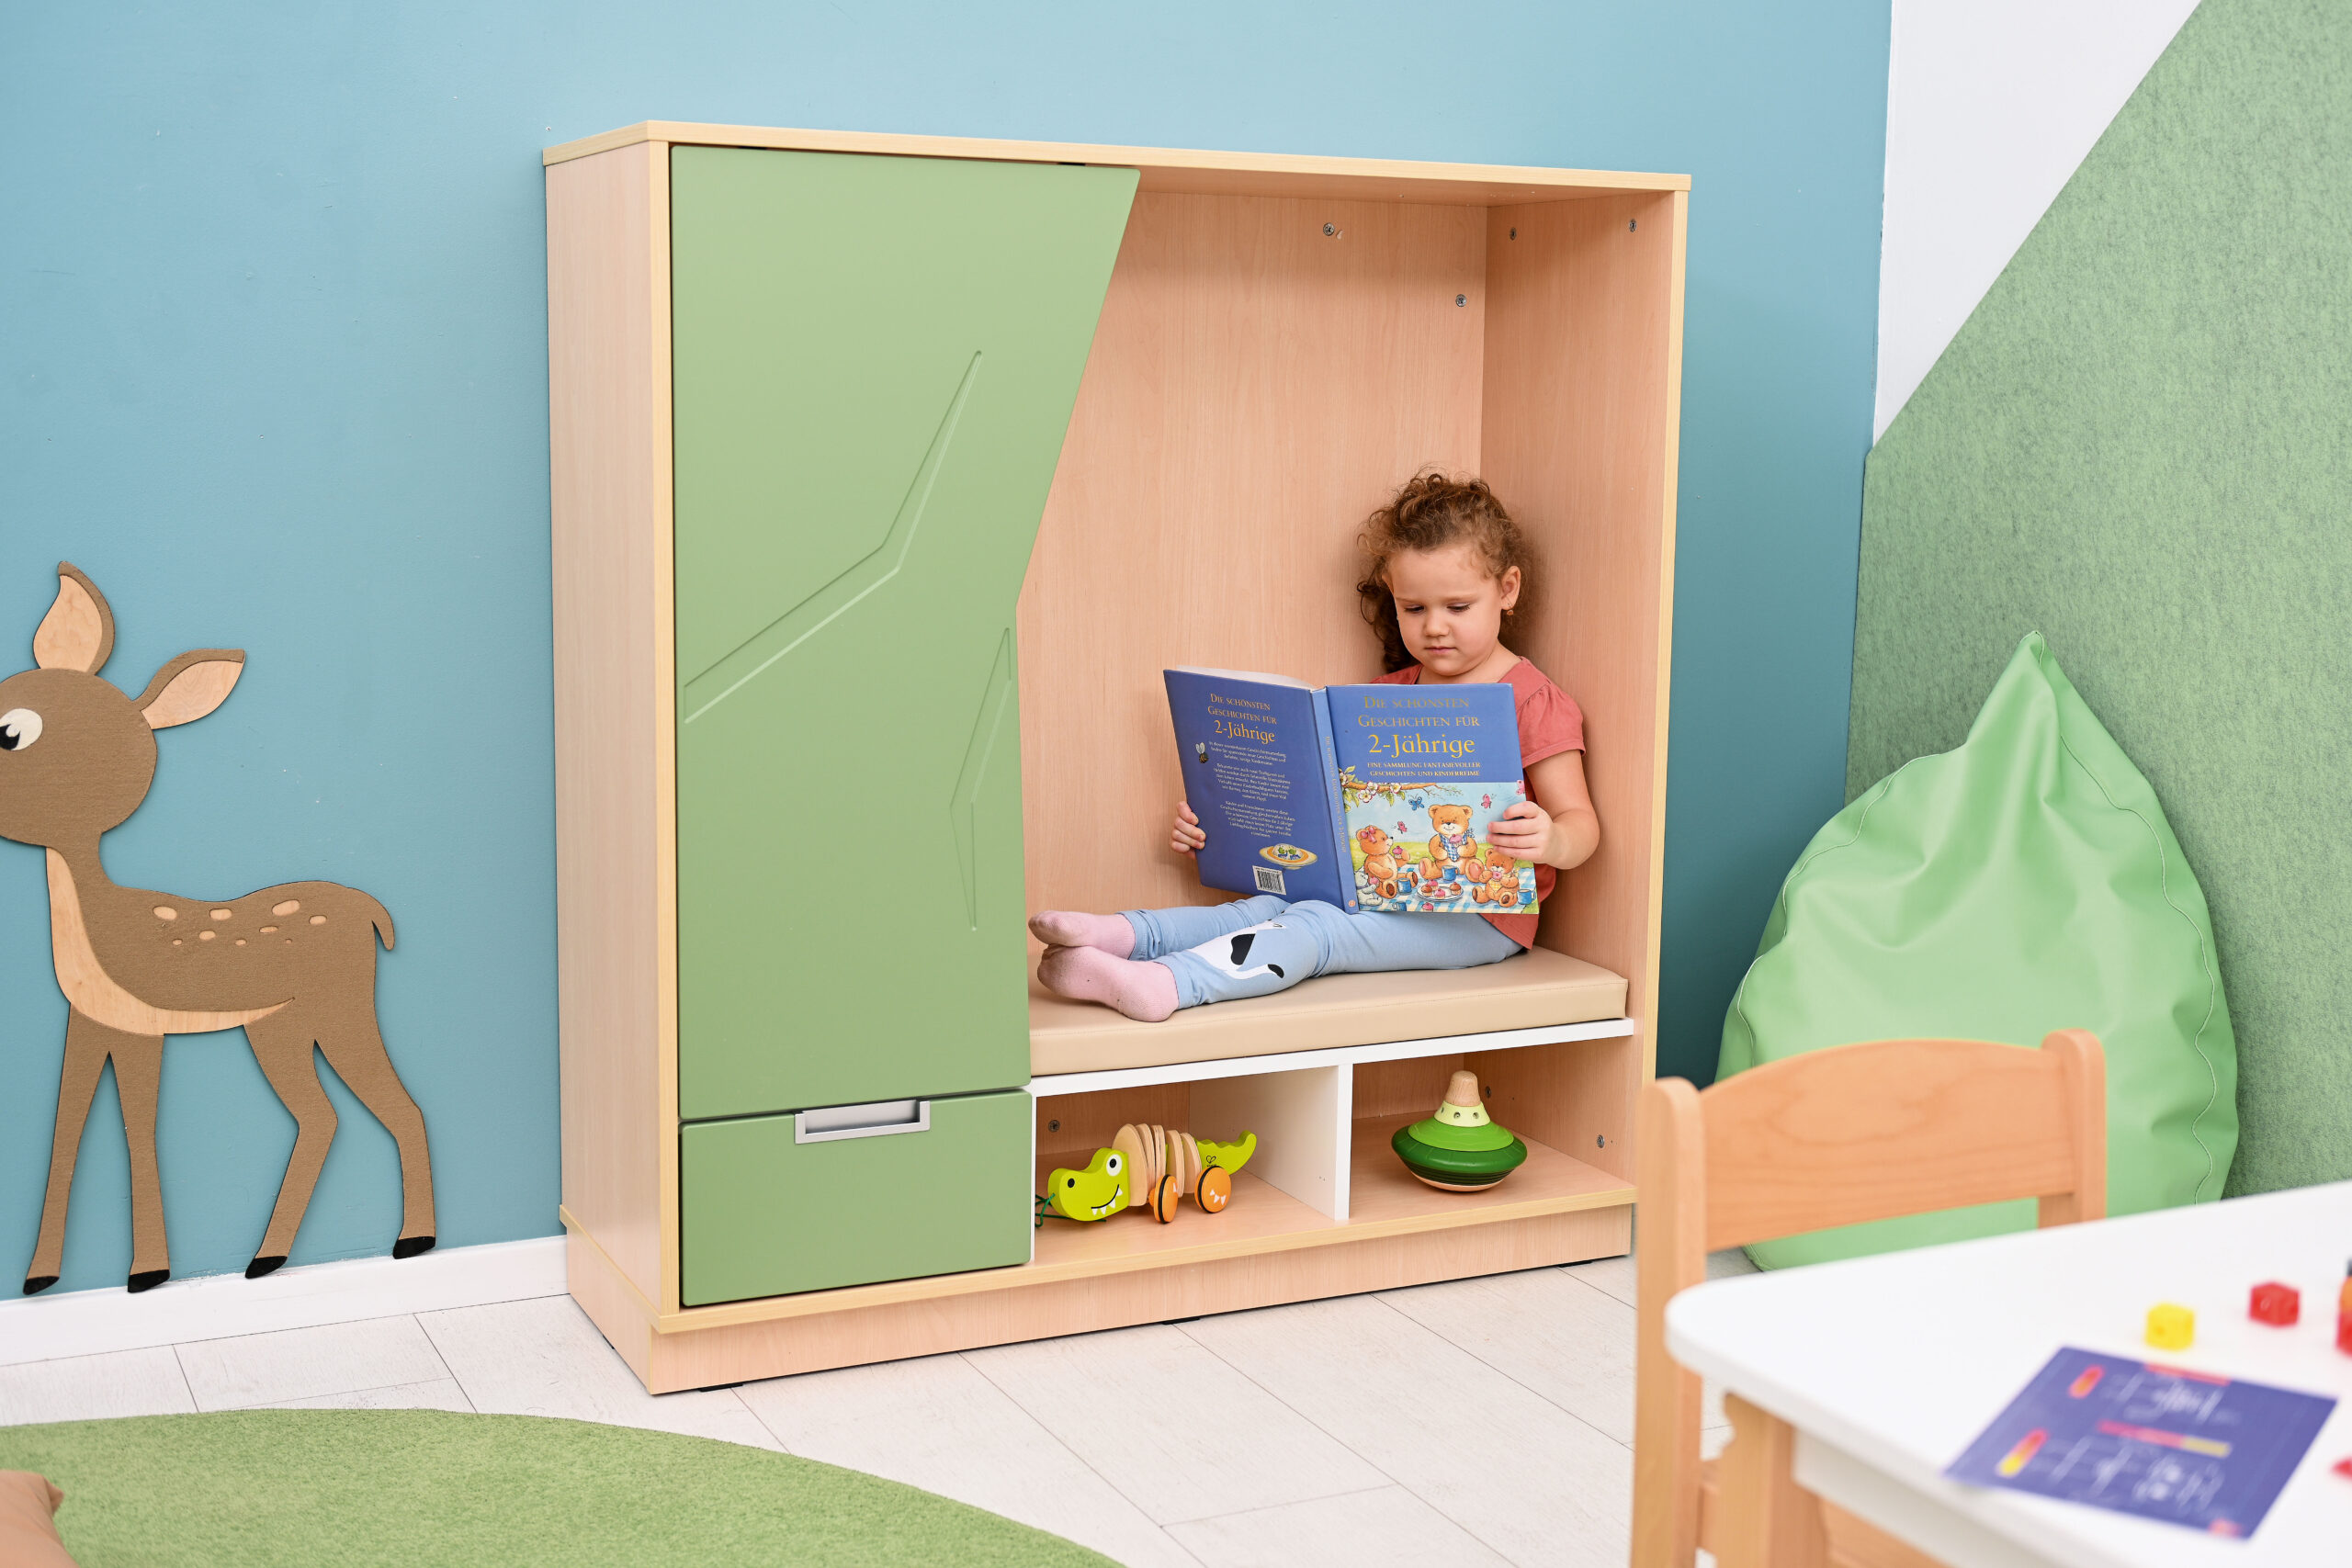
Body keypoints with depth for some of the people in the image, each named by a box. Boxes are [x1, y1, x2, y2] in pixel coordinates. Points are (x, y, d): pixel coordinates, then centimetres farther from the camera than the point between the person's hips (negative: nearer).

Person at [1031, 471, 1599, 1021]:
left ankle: (1168, 982, -49)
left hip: (1478, 914, -6)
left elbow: (1581, 823, -8)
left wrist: (1551, 842, -34)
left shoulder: (1533, 701, -2)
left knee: (1317, 925, -30)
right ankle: (1122, 935, -41)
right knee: (1272, 903, -22)